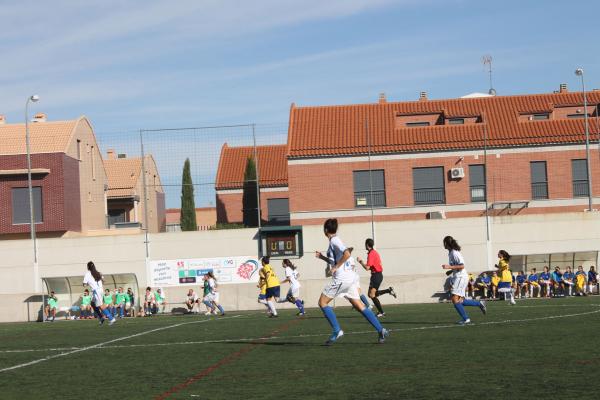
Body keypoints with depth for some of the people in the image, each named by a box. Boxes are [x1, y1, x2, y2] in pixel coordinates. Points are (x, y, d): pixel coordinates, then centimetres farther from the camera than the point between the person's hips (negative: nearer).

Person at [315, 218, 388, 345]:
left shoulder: (334, 241, -8)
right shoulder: (336, 240, 20)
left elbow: (347, 254, -25)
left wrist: (335, 268, -18)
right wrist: (322, 257, 26)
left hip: (341, 278, -9)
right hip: (350, 278, 9)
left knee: (322, 302, 1)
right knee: (359, 306, 7)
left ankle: (336, 331, -5)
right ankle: (380, 330, -2)